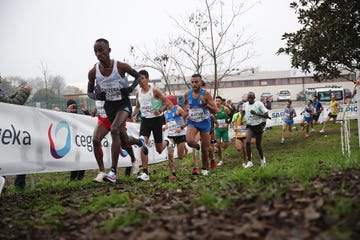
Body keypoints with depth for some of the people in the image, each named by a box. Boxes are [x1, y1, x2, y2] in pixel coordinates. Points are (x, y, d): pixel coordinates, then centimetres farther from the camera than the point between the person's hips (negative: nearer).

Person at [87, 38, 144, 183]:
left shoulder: (121, 66, -18)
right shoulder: (93, 72, -10)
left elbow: (138, 76, -1)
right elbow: (89, 92, 4)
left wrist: (130, 88, -19)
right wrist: (97, 96, -19)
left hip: (123, 104, -4)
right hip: (109, 106, 4)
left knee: (114, 130, -30)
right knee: (123, 141, 14)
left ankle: (113, 171, -26)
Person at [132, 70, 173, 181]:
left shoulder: (154, 90, -11)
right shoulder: (138, 93, 5)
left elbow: (167, 102, -9)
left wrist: (160, 111, -25)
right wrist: (131, 116, 5)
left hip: (156, 119, -3)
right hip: (145, 120, 3)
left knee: (159, 150, 5)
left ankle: (167, 142, 44)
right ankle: (145, 173, -15)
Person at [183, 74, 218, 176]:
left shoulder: (206, 94, -14)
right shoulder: (187, 94, -4)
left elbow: (215, 111, -15)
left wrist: (205, 103, -29)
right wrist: (186, 111, 5)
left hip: (204, 123, -1)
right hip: (192, 122, 2)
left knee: (205, 149, 6)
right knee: (189, 141, -28)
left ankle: (205, 168, 28)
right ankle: (197, 146, 9)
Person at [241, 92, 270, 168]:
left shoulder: (259, 104, -13)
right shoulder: (245, 105, 0)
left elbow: (266, 115, -17)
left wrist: (256, 113, -28)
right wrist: (241, 120, 18)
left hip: (258, 126, -2)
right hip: (250, 126, 2)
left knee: (258, 145, 7)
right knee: (247, 142, -23)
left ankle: (262, 158, 38)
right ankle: (249, 162, -14)